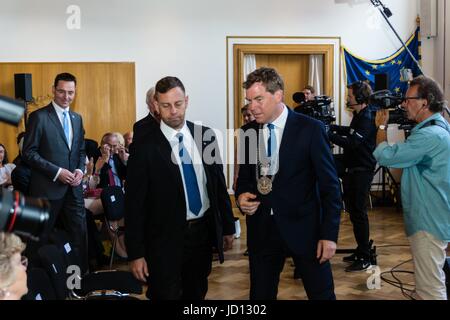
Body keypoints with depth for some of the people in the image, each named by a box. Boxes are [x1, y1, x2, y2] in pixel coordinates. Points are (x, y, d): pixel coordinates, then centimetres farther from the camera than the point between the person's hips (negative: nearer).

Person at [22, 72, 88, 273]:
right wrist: (57, 172, -16)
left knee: (79, 234, 7)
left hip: (73, 187, 6)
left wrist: (80, 170, -2)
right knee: (41, 238, 6)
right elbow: (29, 153, -10)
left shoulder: (77, 118, 12)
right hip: (48, 188, -5)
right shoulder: (39, 116, -7)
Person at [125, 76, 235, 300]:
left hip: (203, 232, 4)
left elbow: (219, 183, 9)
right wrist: (136, 253, -10)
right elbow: (134, 203, -9)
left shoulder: (205, 136, 0)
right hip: (165, 239, -4)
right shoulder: (144, 147, -12)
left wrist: (228, 227, 11)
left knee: (197, 295, 18)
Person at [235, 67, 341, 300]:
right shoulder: (248, 132, 4)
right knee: (260, 295, 12)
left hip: (304, 228, -3)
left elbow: (329, 185, -6)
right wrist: (241, 195, -7)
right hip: (261, 229, 4)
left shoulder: (310, 129, -8)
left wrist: (329, 234, -10)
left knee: (322, 294, 8)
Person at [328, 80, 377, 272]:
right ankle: (361, 251, 27)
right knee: (353, 210, 15)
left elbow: (352, 142, -28)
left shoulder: (367, 118, -19)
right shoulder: (359, 115, 11)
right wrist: (333, 127, 16)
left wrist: (328, 134, -27)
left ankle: (364, 259, 3)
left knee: (358, 212, -6)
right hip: (351, 166, 10)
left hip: (362, 170, -10)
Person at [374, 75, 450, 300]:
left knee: (430, 289, -4)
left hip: (429, 222, -11)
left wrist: (381, 126, -6)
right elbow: (404, 153, 17)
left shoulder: (429, 135, -24)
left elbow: (384, 156, -22)